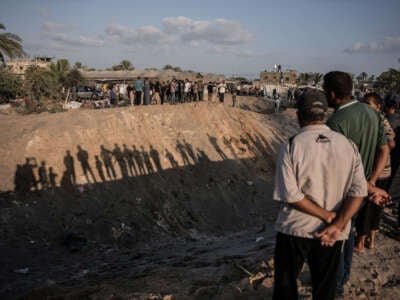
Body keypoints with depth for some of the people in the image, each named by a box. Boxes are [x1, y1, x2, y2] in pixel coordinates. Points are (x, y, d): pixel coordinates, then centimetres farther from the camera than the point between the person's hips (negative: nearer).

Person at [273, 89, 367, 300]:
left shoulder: (291, 147, -15)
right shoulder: (349, 146, -4)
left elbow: (291, 195, -19)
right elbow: (358, 190, -9)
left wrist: (329, 216, -12)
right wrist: (337, 225, -13)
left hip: (295, 229, -3)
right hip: (333, 234, 3)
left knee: (285, 282, 18)